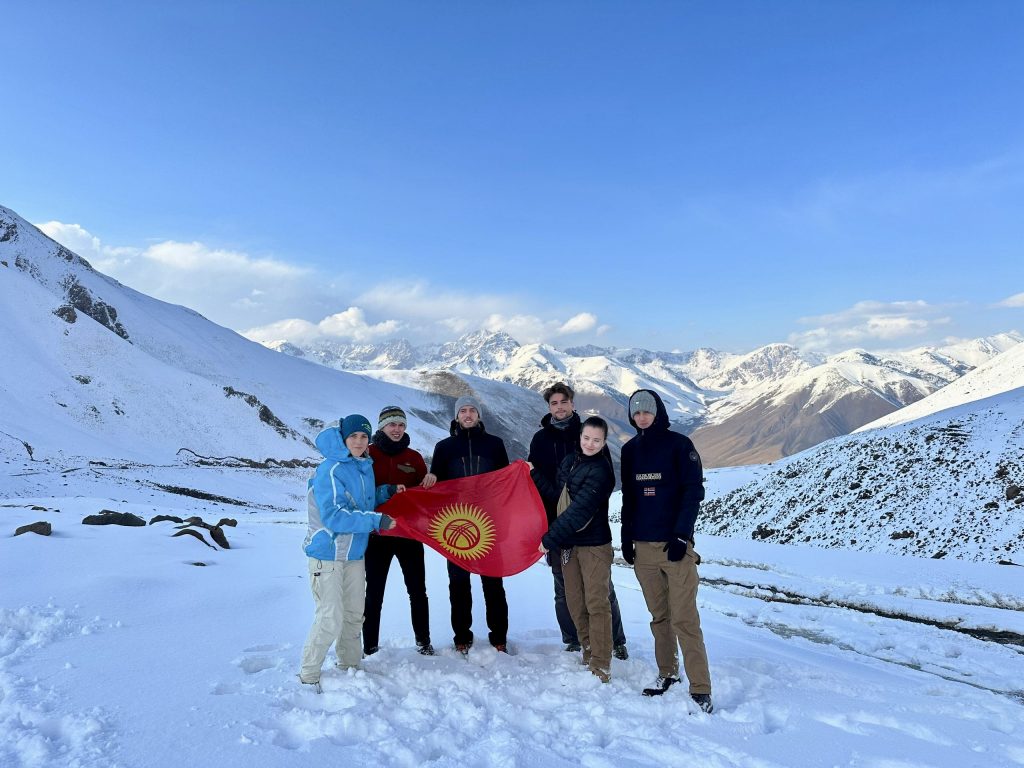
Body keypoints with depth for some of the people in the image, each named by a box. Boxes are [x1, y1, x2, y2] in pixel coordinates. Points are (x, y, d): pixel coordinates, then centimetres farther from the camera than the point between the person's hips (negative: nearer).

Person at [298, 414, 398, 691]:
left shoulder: (365, 467, 7)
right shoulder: (330, 470, -18)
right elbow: (333, 515, -25)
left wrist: (386, 491, 5)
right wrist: (375, 520, -27)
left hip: (354, 553, 8)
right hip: (327, 555, -8)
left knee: (354, 615, 16)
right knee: (331, 619, -7)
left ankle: (349, 666, 32)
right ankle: (308, 675, 10)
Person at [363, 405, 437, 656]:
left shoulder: (413, 457, 9)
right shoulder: (368, 454, -1)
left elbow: (424, 493, 13)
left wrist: (430, 480, -9)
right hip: (377, 533, -3)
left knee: (418, 590, 8)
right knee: (374, 593, 4)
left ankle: (423, 641, 24)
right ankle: (370, 648, 16)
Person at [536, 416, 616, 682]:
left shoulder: (601, 471, -14)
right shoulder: (569, 462, 8)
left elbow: (578, 511, -20)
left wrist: (549, 539, -18)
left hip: (593, 543, -6)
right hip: (567, 543, 7)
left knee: (596, 603, -4)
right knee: (575, 603, 10)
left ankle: (601, 667, 3)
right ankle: (588, 655, 24)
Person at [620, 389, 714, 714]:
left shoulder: (678, 444, -3)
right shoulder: (629, 450, 11)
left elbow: (694, 491, -6)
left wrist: (681, 535, -13)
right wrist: (626, 537, 10)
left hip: (675, 544, -4)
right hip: (643, 546, 5)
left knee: (684, 619, -7)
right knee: (659, 617, 11)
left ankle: (700, 690, -2)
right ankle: (667, 673, 25)